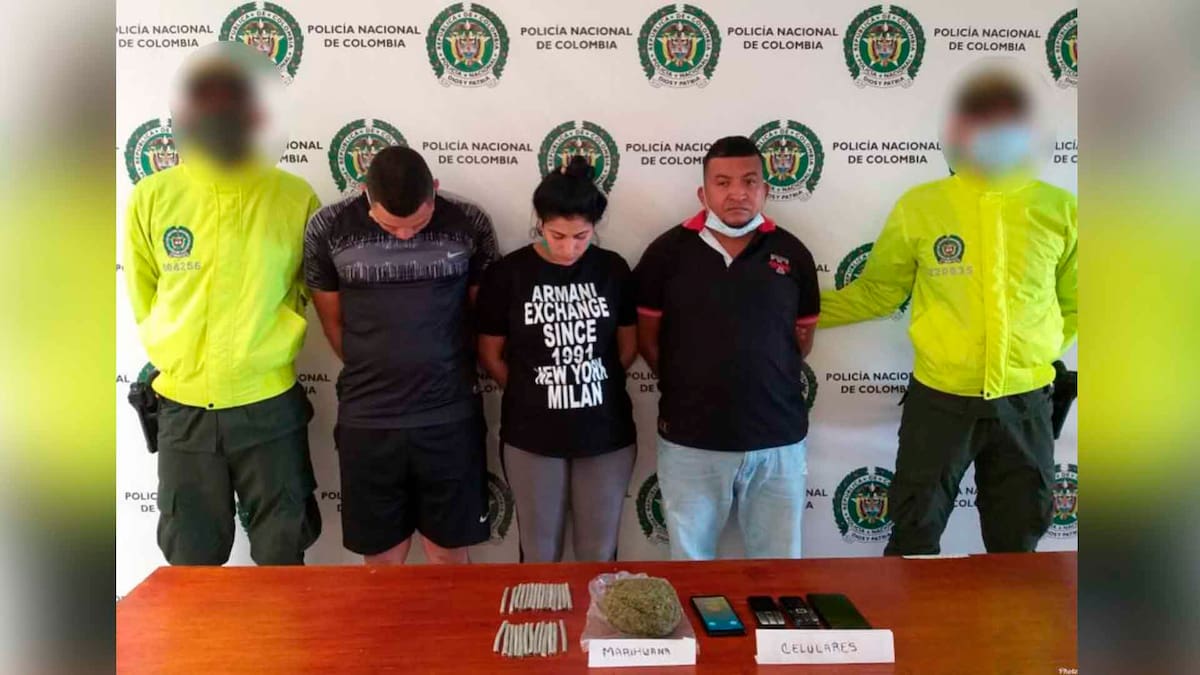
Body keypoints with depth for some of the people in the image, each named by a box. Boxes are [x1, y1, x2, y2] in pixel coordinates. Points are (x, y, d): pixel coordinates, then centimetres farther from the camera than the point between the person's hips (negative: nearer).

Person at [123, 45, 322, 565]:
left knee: (281, 554, 13)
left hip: (270, 405, -1)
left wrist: (262, 347, 4)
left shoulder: (294, 196, -5)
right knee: (189, 559, 16)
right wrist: (176, 357, 9)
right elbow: (142, 298, 10)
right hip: (183, 407, 2)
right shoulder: (150, 197, -2)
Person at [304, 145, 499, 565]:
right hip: (367, 419, 1)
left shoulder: (470, 224, -5)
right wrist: (373, 375, 12)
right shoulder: (328, 229, -5)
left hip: (451, 416, 0)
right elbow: (332, 321, 7)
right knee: (382, 560, 13)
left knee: (449, 554, 12)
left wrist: (449, 372, 8)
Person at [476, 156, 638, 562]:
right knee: (540, 553, 13)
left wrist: (592, 387, 6)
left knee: (599, 552, 14)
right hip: (531, 436, -1)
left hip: (607, 433, 2)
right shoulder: (508, 274, -7)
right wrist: (531, 396, 5)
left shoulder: (613, 269, -1)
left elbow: (628, 346, 8)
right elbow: (490, 355, 1)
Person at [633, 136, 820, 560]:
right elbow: (646, 335, 3)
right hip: (690, 439, -1)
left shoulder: (791, 253, 2)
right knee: (692, 567, 16)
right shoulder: (668, 252, -4)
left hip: (778, 438, 2)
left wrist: (765, 378, 5)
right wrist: (685, 386, 1)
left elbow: (803, 336, 12)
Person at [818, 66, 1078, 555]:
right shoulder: (920, 206, -7)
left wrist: (1042, 346, 2)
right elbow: (877, 291, 2)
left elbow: (1074, 299, 12)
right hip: (939, 399, -2)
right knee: (915, 533, 11)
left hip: (1024, 401, 2)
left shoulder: (1058, 209, -2)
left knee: (1018, 536, 19)